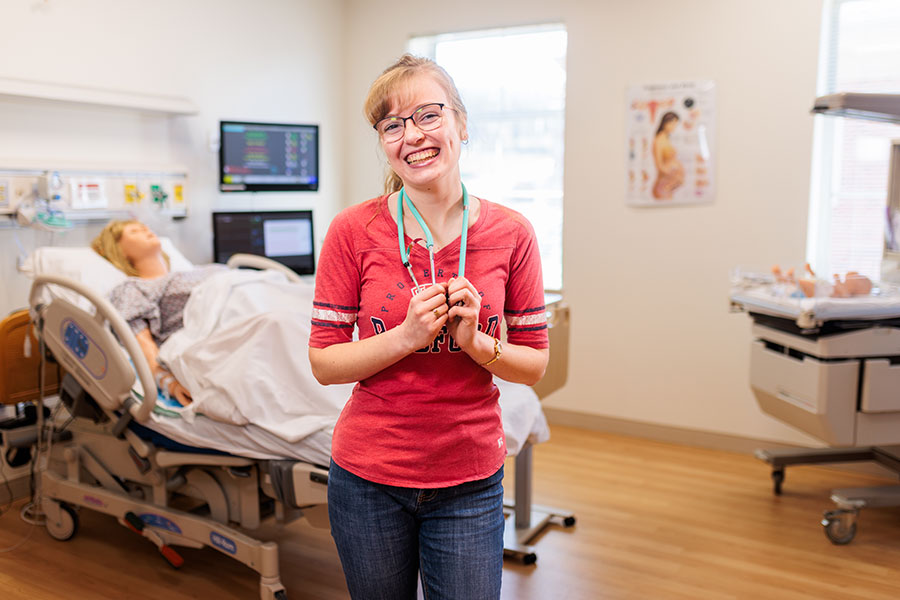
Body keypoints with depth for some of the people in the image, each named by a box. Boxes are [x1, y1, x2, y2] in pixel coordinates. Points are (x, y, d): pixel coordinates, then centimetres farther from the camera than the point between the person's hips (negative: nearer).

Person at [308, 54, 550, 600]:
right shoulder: (353, 232, -9)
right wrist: (408, 336, -22)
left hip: (469, 482, 1)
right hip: (369, 477, 0)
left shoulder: (511, 234, -6)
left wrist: (474, 342, -19)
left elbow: (536, 365, 0)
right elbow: (323, 363, -7)